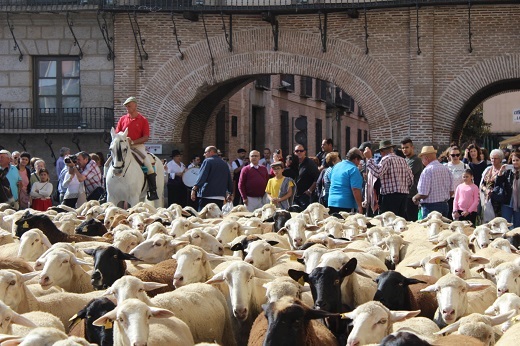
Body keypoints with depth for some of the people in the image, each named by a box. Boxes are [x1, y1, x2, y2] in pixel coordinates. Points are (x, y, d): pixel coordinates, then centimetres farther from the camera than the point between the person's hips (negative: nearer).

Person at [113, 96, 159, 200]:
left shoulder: (143, 120, 0)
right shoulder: (123, 119, 10)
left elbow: (146, 137, -6)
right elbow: (117, 134, 12)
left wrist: (133, 142, -18)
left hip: (138, 146, -3)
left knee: (149, 165, -21)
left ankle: (153, 191, -14)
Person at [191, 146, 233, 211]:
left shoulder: (208, 161, -2)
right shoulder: (224, 164, 17)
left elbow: (201, 177, -14)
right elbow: (229, 180, 20)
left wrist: (194, 189, -20)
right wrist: (230, 194, 30)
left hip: (207, 195, -6)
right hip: (220, 197, 6)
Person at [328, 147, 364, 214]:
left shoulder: (336, 166, 13)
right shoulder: (354, 169, -12)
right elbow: (355, 190, -17)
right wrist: (360, 207, -15)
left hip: (332, 202, 8)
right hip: (346, 205, -8)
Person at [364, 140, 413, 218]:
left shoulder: (386, 159, -7)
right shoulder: (403, 160, 15)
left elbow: (377, 173, -23)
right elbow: (410, 179, 14)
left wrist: (369, 158, -17)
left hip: (390, 195, -7)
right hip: (404, 195, 7)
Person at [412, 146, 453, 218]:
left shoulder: (427, 170, -15)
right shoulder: (446, 169, 7)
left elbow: (423, 194, -17)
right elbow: (451, 191, 11)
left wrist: (415, 198, 1)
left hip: (430, 207, -7)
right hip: (445, 205, 7)